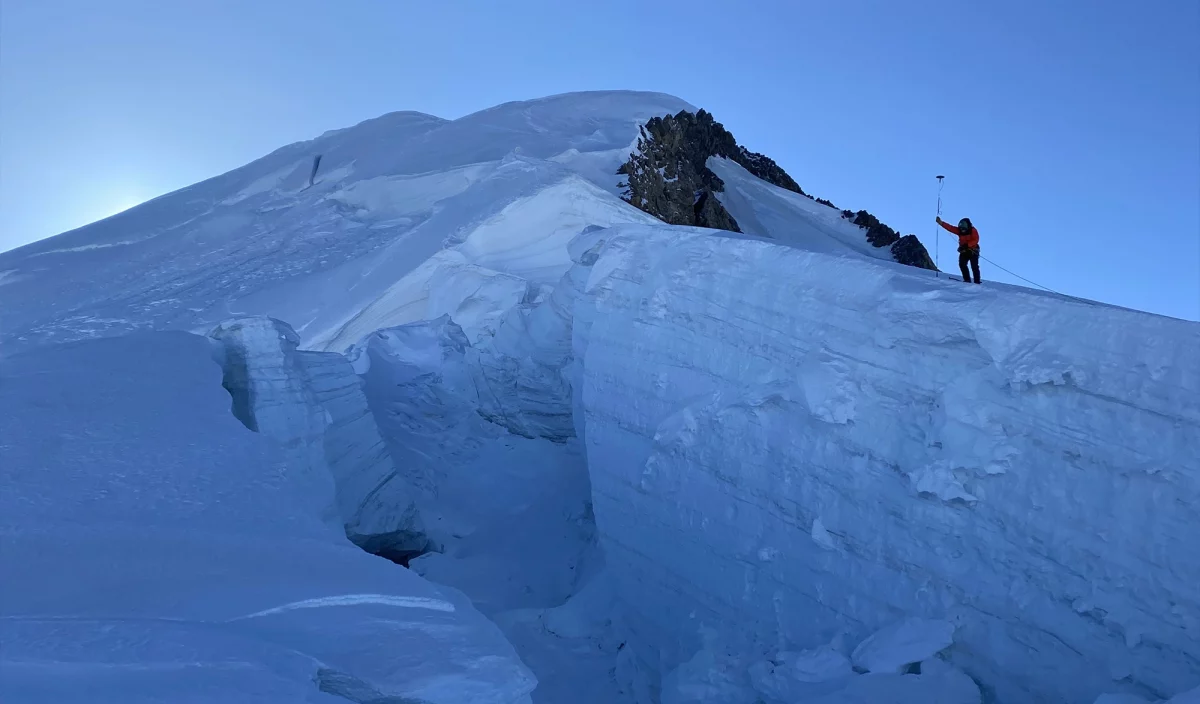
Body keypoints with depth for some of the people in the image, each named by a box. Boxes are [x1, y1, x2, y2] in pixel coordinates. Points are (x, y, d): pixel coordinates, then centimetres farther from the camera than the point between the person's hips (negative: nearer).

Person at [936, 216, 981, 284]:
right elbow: (950, 227, -3)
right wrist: (941, 222, -12)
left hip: (973, 251, -5)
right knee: (962, 264, -13)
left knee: (974, 267, -8)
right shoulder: (960, 230, 4)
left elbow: (976, 240, -19)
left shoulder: (973, 231, -8)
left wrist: (967, 245, -31)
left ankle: (977, 281, -5)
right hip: (964, 251, 5)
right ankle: (967, 279, -9)